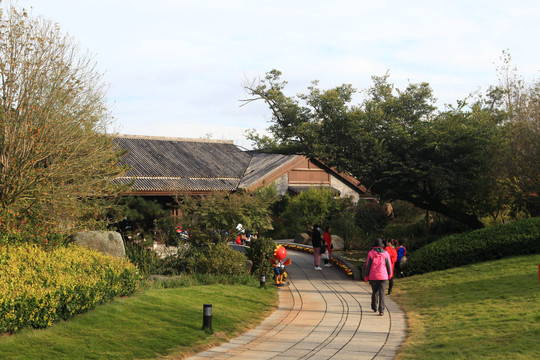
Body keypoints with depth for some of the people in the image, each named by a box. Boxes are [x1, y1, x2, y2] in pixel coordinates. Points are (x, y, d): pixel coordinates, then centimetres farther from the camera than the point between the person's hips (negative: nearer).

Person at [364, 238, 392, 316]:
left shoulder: (371, 253, -6)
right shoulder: (385, 254, -3)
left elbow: (368, 266, -4)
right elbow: (389, 265, 4)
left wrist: (366, 277, 3)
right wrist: (389, 275, 21)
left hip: (373, 277, 1)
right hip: (383, 277, 0)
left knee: (374, 292, 18)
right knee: (382, 293, -2)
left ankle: (374, 308, 30)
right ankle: (381, 310, -12)